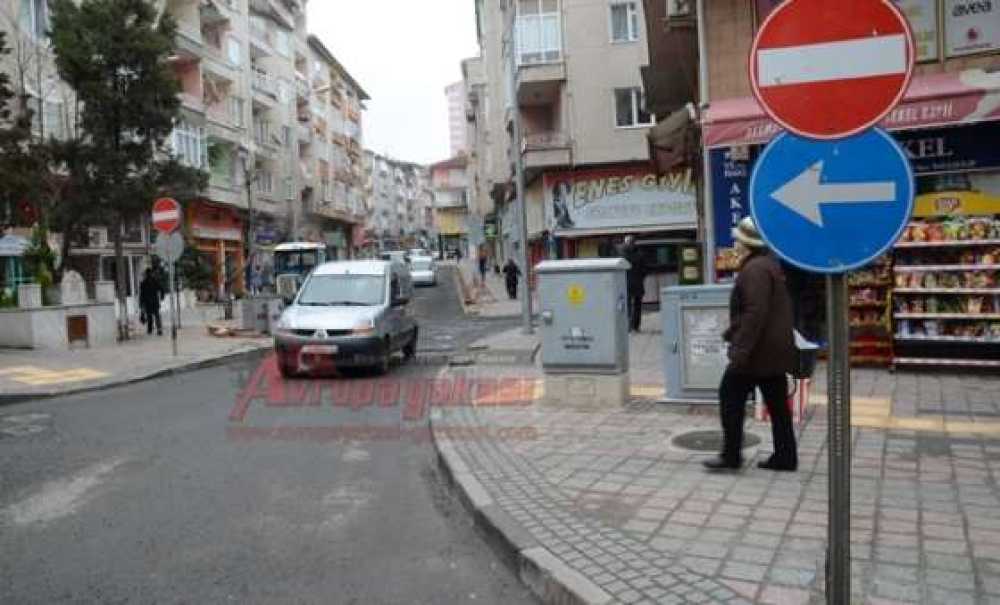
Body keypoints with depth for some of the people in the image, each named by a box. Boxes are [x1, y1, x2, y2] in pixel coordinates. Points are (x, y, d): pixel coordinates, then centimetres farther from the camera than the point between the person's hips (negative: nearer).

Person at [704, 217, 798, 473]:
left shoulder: (754, 269, -17)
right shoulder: (770, 264, 15)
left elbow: (755, 313, -26)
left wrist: (741, 349, -24)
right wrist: (734, 334, 24)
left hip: (758, 349, -10)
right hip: (775, 348, 10)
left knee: (731, 396, -1)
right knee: (777, 403, 12)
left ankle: (731, 455, 4)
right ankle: (785, 457, 17)